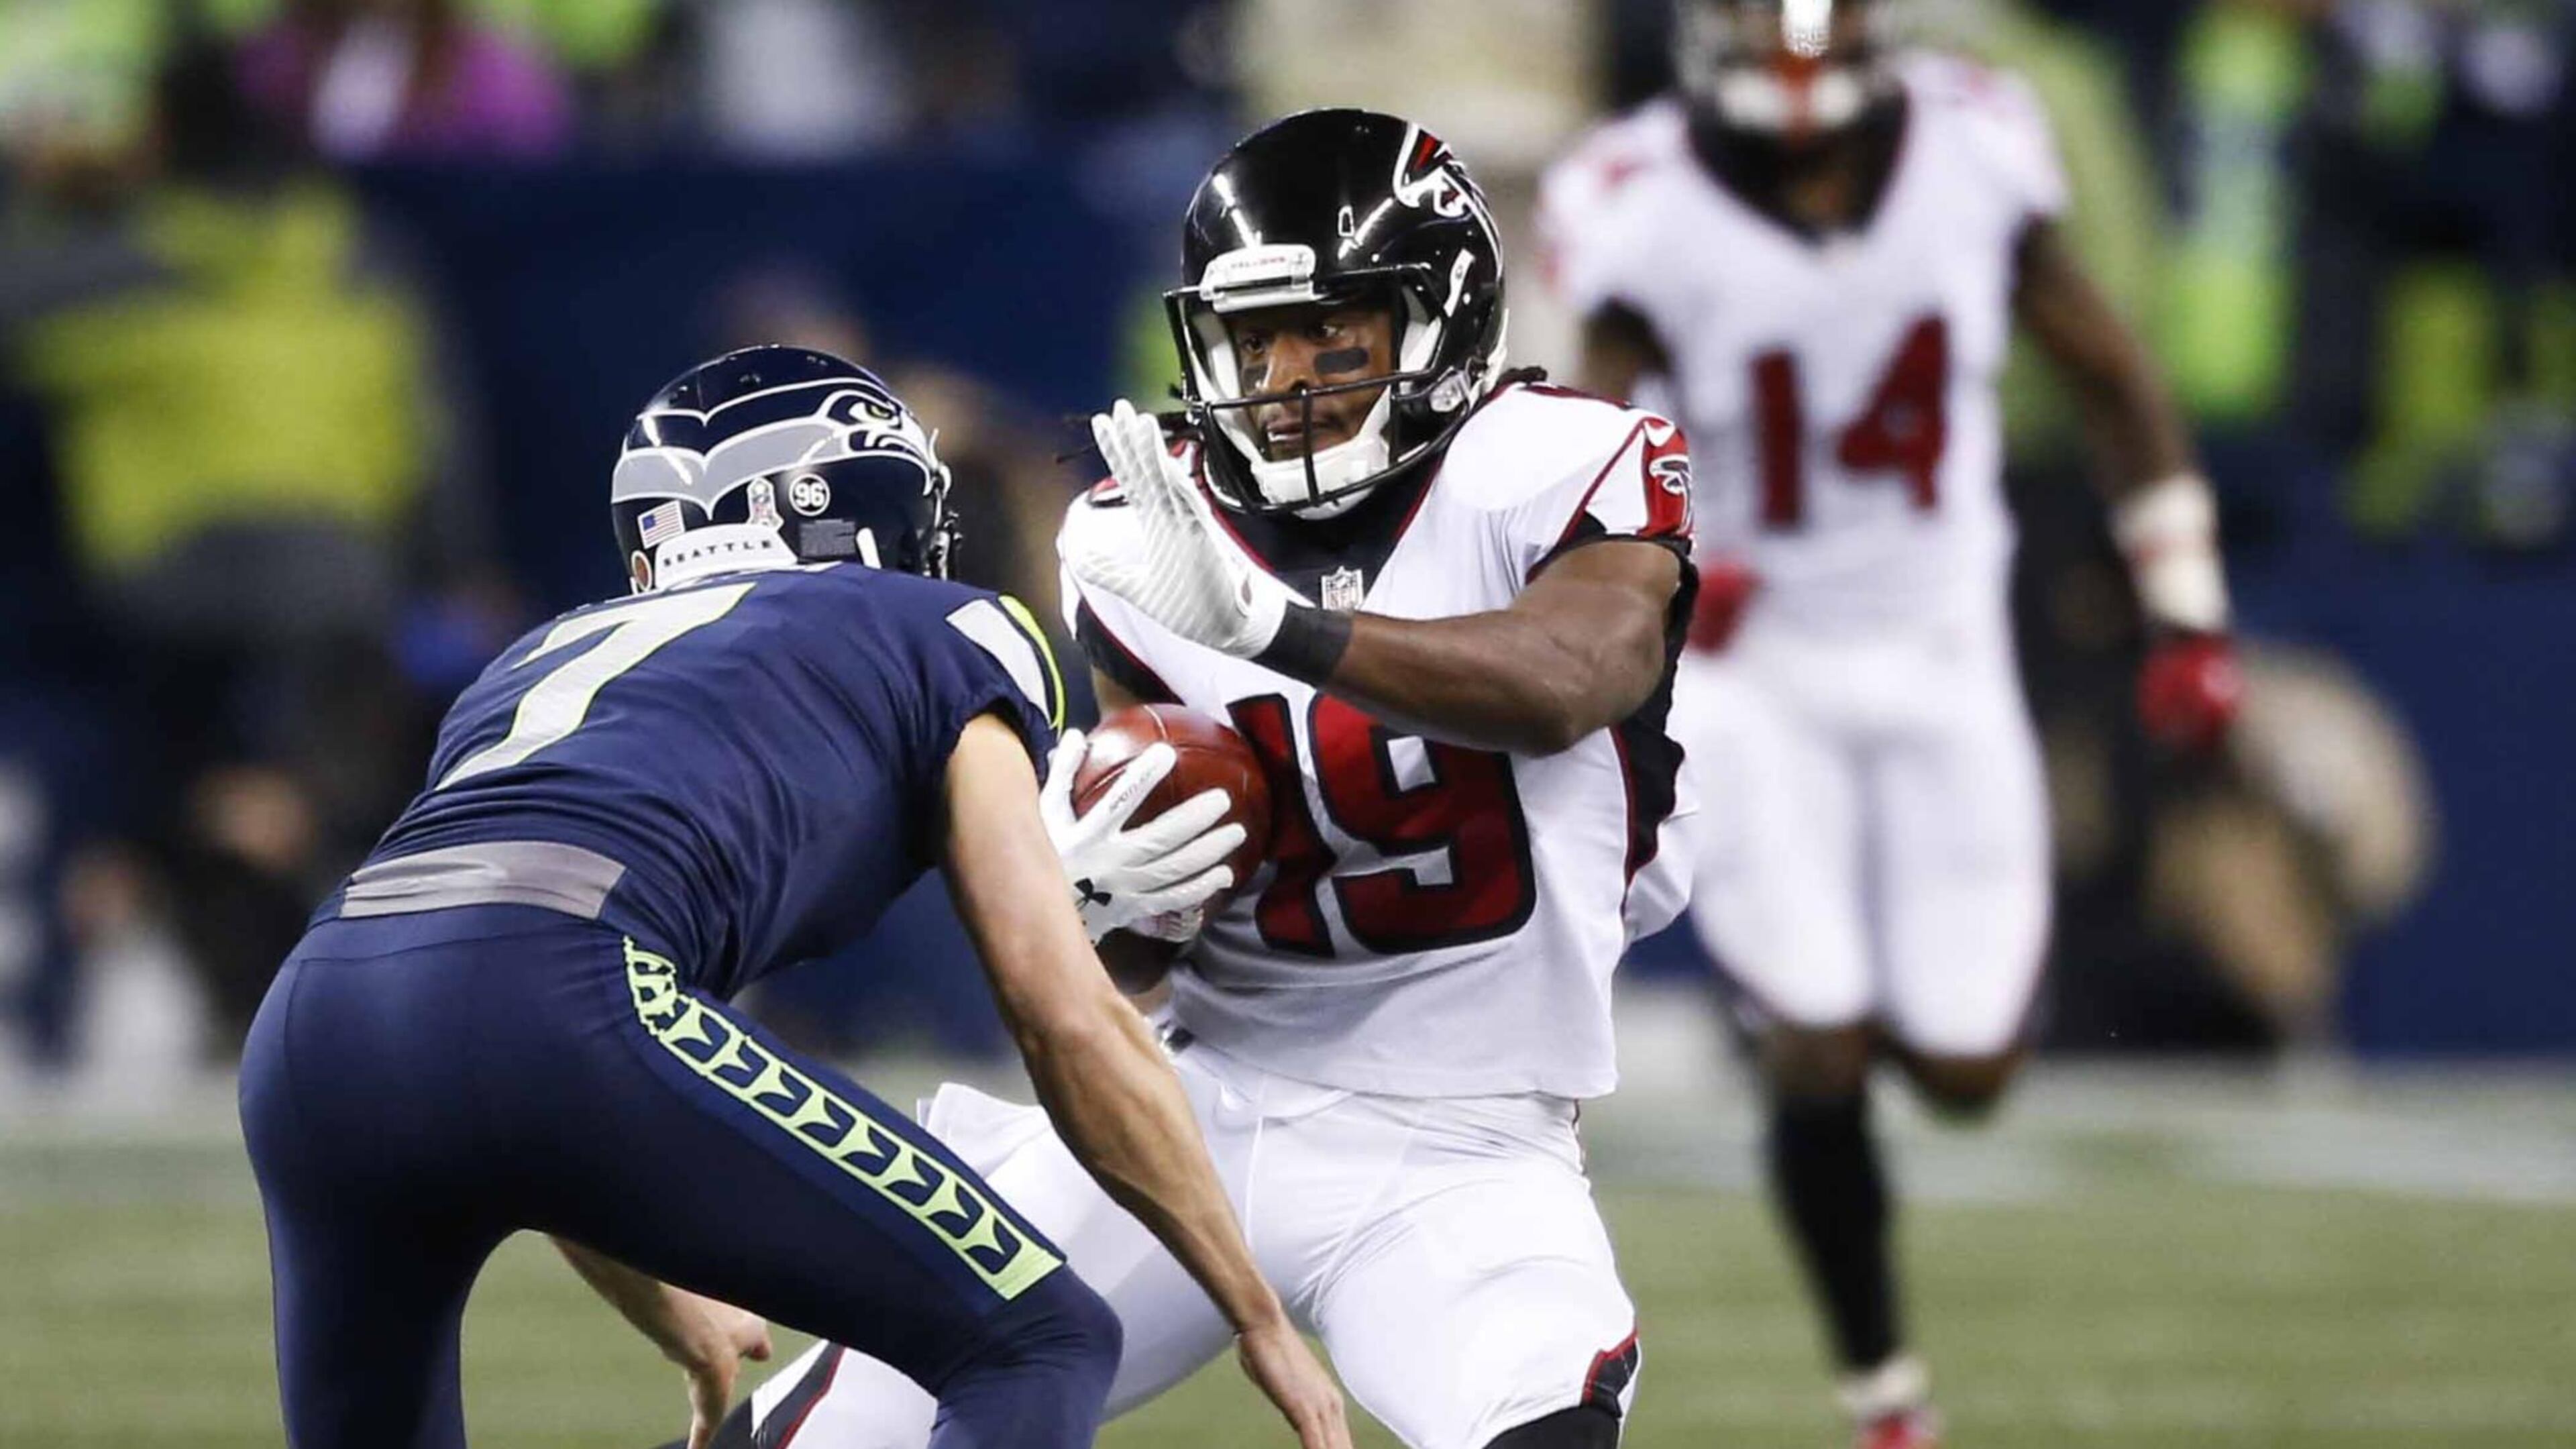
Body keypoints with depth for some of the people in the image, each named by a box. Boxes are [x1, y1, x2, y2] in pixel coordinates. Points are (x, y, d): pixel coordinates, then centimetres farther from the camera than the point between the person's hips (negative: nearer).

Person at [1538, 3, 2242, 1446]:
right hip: (1756, 673, -2)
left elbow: (2111, 376, 2)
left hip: (1942, 662, 2)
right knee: (1820, 1064, -8)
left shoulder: (1974, 162, -11)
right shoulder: (1652, 219, -19)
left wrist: (2191, 616, 2)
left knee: (1969, 1070, -1)